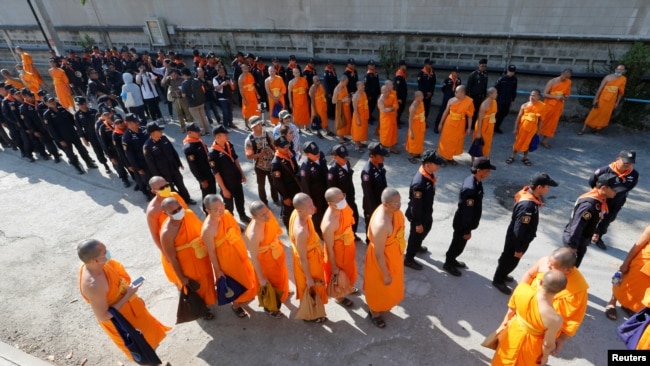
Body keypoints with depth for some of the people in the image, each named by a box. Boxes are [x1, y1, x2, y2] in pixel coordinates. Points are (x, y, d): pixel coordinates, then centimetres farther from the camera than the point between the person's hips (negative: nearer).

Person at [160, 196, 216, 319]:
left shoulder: (189, 214, -16)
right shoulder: (166, 232, -32)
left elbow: (201, 229, 3)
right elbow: (172, 258, -21)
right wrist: (181, 278, -11)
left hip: (202, 257, 6)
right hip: (187, 264, -6)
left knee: (207, 279, 29)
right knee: (196, 287, 20)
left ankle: (207, 302, 61)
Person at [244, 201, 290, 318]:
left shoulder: (268, 214, -21)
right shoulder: (253, 234, -41)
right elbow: (254, 258, -27)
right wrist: (261, 278, -17)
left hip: (277, 254, 7)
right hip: (266, 261, -7)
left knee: (281, 276, 34)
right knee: (271, 283, 21)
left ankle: (282, 293, 68)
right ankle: (270, 308, 53)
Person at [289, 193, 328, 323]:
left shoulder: (297, 212, -19)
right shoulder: (301, 231, -44)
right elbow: (303, 258, -28)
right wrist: (309, 278, -14)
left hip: (311, 254, 8)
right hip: (308, 261, -8)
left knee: (316, 284, 34)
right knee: (311, 288, 21)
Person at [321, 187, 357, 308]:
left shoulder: (343, 206, -19)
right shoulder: (329, 224, -41)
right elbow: (329, 248, -26)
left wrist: (352, 245, 16)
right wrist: (334, 267, -12)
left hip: (348, 245, 7)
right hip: (337, 251, -7)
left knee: (348, 269, 32)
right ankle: (339, 297, 53)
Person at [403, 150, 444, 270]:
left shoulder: (429, 174, -10)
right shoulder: (419, 183, -39)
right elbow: (416, 206, -28)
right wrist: (418, 223, -18)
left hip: (427, 212, 9)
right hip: (418, 215, -9)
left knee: (427, 229, 32)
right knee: (416, 236, 13)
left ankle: (417, 246, 60)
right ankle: (408, 259, 38)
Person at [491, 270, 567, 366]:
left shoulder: (521, 288, -30)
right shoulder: (554, 318, -38)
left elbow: (511, 309, -8)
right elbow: (548, 344, -19)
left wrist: (506, 320, 13)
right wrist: (545, 357, 4)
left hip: (514, 331, 2)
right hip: (530, 344, -2)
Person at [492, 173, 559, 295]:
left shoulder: (529, 194, -8)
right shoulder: (527, 205, -37)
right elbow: (518, 230, -29)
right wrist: (518, 249, -19)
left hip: (520, 238, 8)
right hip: (516, 239, -8)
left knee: (508, 259, 28)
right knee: (510, 260, 13)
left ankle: (502, 275, 50)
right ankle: (498, 281, 35)